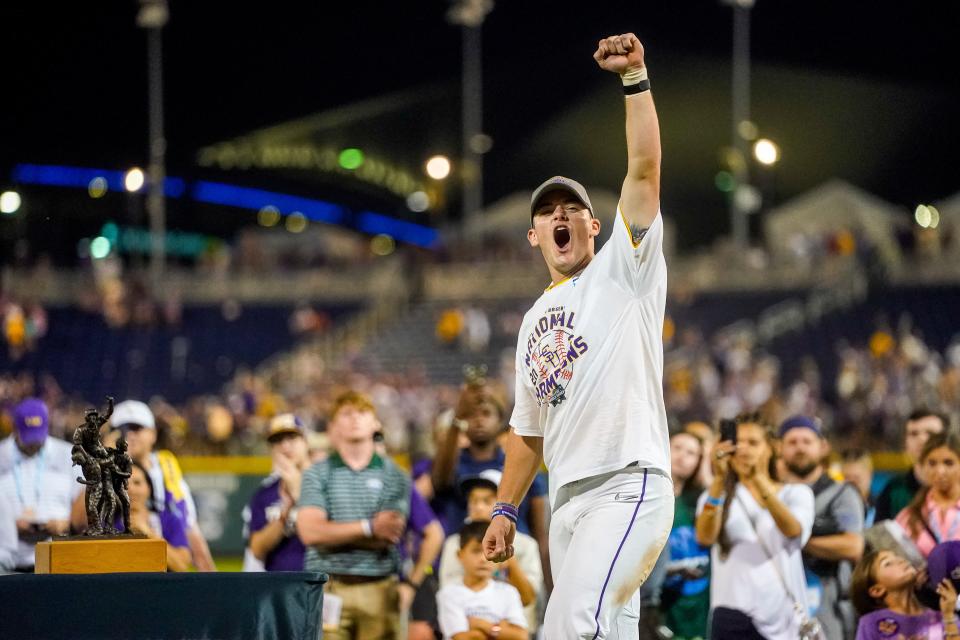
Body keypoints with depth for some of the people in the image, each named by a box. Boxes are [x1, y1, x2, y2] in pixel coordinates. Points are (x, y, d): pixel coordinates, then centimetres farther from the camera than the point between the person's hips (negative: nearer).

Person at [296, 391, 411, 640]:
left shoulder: (394, 476, 7)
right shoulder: (318, 475, 7)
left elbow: (387, 537, -4)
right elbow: (310, 532, -7)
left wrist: (333, 533, -3)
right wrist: (369, 527, -8)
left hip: (378, 589, 1)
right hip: (329, 590, -1)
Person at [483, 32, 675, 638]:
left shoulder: (624, 270, 4)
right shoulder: (536, 320, 23)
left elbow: (645, 170, -9)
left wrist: (635, 78, -18)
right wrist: (506, 509, 20)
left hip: (629, 486, -7)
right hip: (568, 499, 7)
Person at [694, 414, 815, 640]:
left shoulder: (796, 494, 11)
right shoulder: (718, 495, 12)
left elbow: (793, 530, -13)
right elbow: (705, 537, -10)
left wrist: (759, 479, -26)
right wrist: (719, 480, -23)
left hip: (784, 616, 1)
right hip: (734, 614, -1)